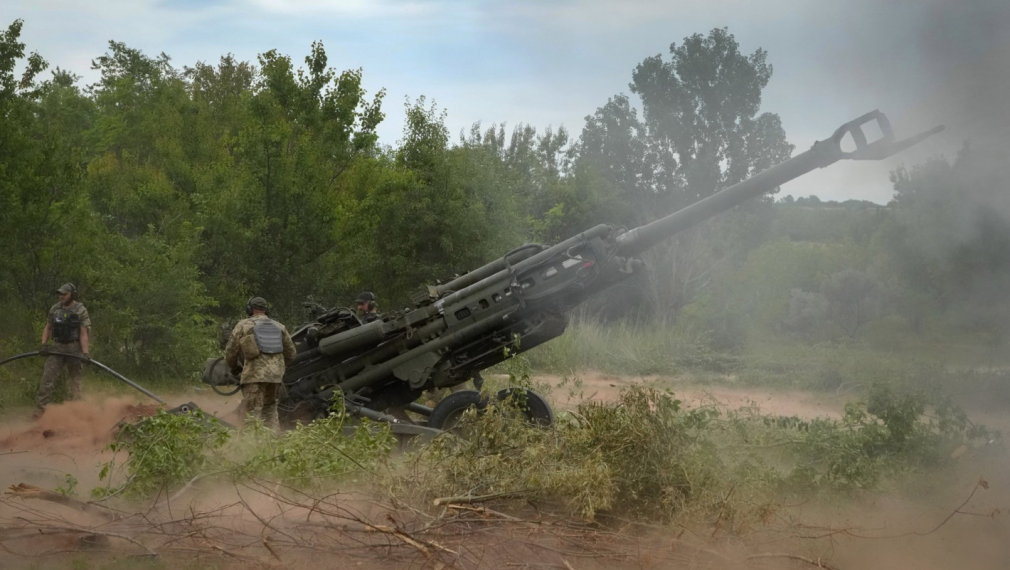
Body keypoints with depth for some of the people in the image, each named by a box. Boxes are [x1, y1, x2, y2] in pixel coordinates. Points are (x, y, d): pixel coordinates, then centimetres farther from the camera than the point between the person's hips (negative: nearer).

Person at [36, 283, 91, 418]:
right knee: (48, 376, -7)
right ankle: (40, 407, -10)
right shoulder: (55, 309, 7)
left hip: (74, 347, -3)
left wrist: (86, 353, -19)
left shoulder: (81, 311, -6)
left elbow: (84, 334, -11)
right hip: (57, 347, 3)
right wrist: (43, 344, 3)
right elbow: (48, 328, 15)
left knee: (75, 378, 3)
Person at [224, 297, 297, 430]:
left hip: (254, 374, -4)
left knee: (253, 413, -5)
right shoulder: (279, 327, 18)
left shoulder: (243, 325, 5)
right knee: (270, 410, 18)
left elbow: (230, 351, 6)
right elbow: (291, 353, 21)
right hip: (276, 374, 5)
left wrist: (235, 368, 24)